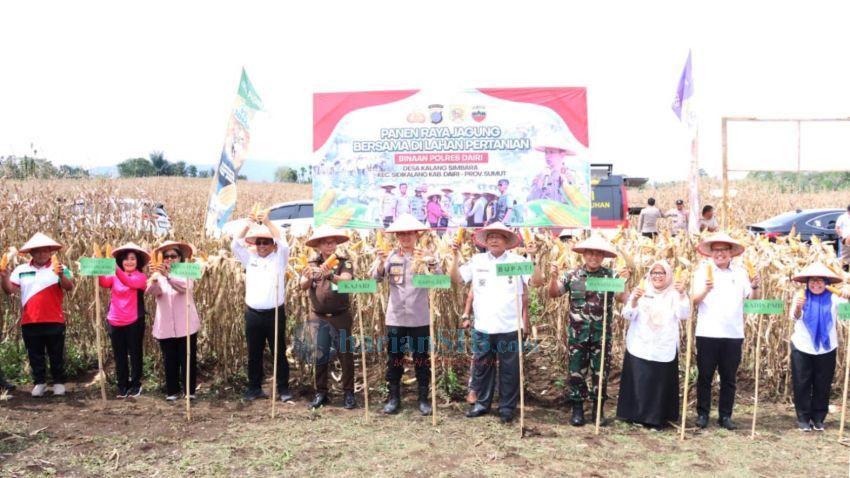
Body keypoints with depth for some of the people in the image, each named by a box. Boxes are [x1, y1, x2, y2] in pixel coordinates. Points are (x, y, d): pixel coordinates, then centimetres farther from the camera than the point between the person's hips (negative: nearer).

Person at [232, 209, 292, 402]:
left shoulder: (279, 258, 1)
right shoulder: (250, 258, 10)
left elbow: (284, 244, -16)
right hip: (253, 314, 3)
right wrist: (248, 224, -5)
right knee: (254, 354, 10)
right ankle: (254, 388, 20)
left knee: (279, 353, 3)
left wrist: (267, 223, -15)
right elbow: (235, 244, 3)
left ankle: (283, 389, 11)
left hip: (274, 313, -3)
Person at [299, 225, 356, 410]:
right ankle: (321, 393, 19)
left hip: (340, 316, -2)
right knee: (319, 356, 8)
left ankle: (348, 393, 8)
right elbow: (303, 286, -12)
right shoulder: (312, 264, 3)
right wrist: (308, 278, -36)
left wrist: (331, 275, -44)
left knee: (345, 355, -1)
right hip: (318, 317, 2)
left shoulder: (344, 262, -3)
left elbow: (347, 280, -23)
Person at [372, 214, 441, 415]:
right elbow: (377, 277, -7)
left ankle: (424, 399, 17)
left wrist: (429, 261, -31)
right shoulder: (391, 256, 3)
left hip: (420, 319, -1)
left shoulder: (425, 256, -1)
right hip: (395, 318, 1)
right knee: (394, 359, 8)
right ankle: (394, 398, 19)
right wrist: (381, 262, -27)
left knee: (422, 359, 7)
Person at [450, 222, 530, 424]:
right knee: (482, 367, 12)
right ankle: (482, 403, 26)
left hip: (509, 326, -2)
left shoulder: (518, 260, 0)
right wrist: (456, 257, -1)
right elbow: (456, 279, 5)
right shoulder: (477, 260, 7)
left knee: (509, 369, 6)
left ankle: (507, 407, 19)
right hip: (483, 326, 2)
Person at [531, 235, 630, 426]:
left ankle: (598, 408, 22)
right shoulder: (572, 275, 2)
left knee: (600, 372, 7)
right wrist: (553, 277, -10)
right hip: (577, 333, 0)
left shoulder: (611, 275, -1)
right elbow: (553, 294, 6)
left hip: (602, 334, 0)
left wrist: (623, 282, -21)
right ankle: (577, 409, 17)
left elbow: (622, 299, -6)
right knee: (577, 371, 6)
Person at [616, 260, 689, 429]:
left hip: (665, 350, 1)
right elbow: (627, 315, -4)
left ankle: (657, 419, 15)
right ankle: (636, 416, 10)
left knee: (661, 385, 2)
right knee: (639, 384, -3)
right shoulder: (641, 292, 5)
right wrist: (634, 299, -23)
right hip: (640, 348, 0)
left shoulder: (674, 294, 7)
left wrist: (682, 294, -22)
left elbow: (683, 315, -7)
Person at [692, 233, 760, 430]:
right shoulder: (703, 271, 3)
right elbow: (695, 300, -6)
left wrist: (754, 287, -14)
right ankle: (702, 414, 13)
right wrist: (705, 290, -26)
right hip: (708, 332, -2)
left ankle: (725, 416, 18)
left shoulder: (740, 273, 9)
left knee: (729, 377, 9)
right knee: (705, 376, 3)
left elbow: (752, 299, 6)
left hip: (733, 334, 2)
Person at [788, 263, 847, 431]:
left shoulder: (833, 299, -3)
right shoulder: (801, 296, -2)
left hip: (826, 349, 1)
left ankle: (818, 418, 19)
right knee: (802, 385, 3)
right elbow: (794, 318, -15)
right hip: (802, 348, 0)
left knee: (822, 385, 8)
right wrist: (798, 308, -38)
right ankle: (803, 418, 12)